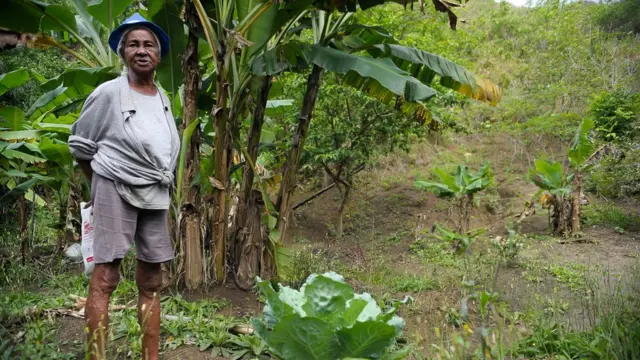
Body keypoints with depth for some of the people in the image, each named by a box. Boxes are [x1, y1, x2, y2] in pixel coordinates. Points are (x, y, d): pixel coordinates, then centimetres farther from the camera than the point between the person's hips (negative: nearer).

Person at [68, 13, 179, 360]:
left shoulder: (163, 98, 11)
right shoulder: (109, 92, -6)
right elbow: (79, 143, 1)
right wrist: (102, 184, 8)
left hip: (155, 194, 6)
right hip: (115, 189, -6)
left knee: (151, 282, 8)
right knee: (105, 276, -9)